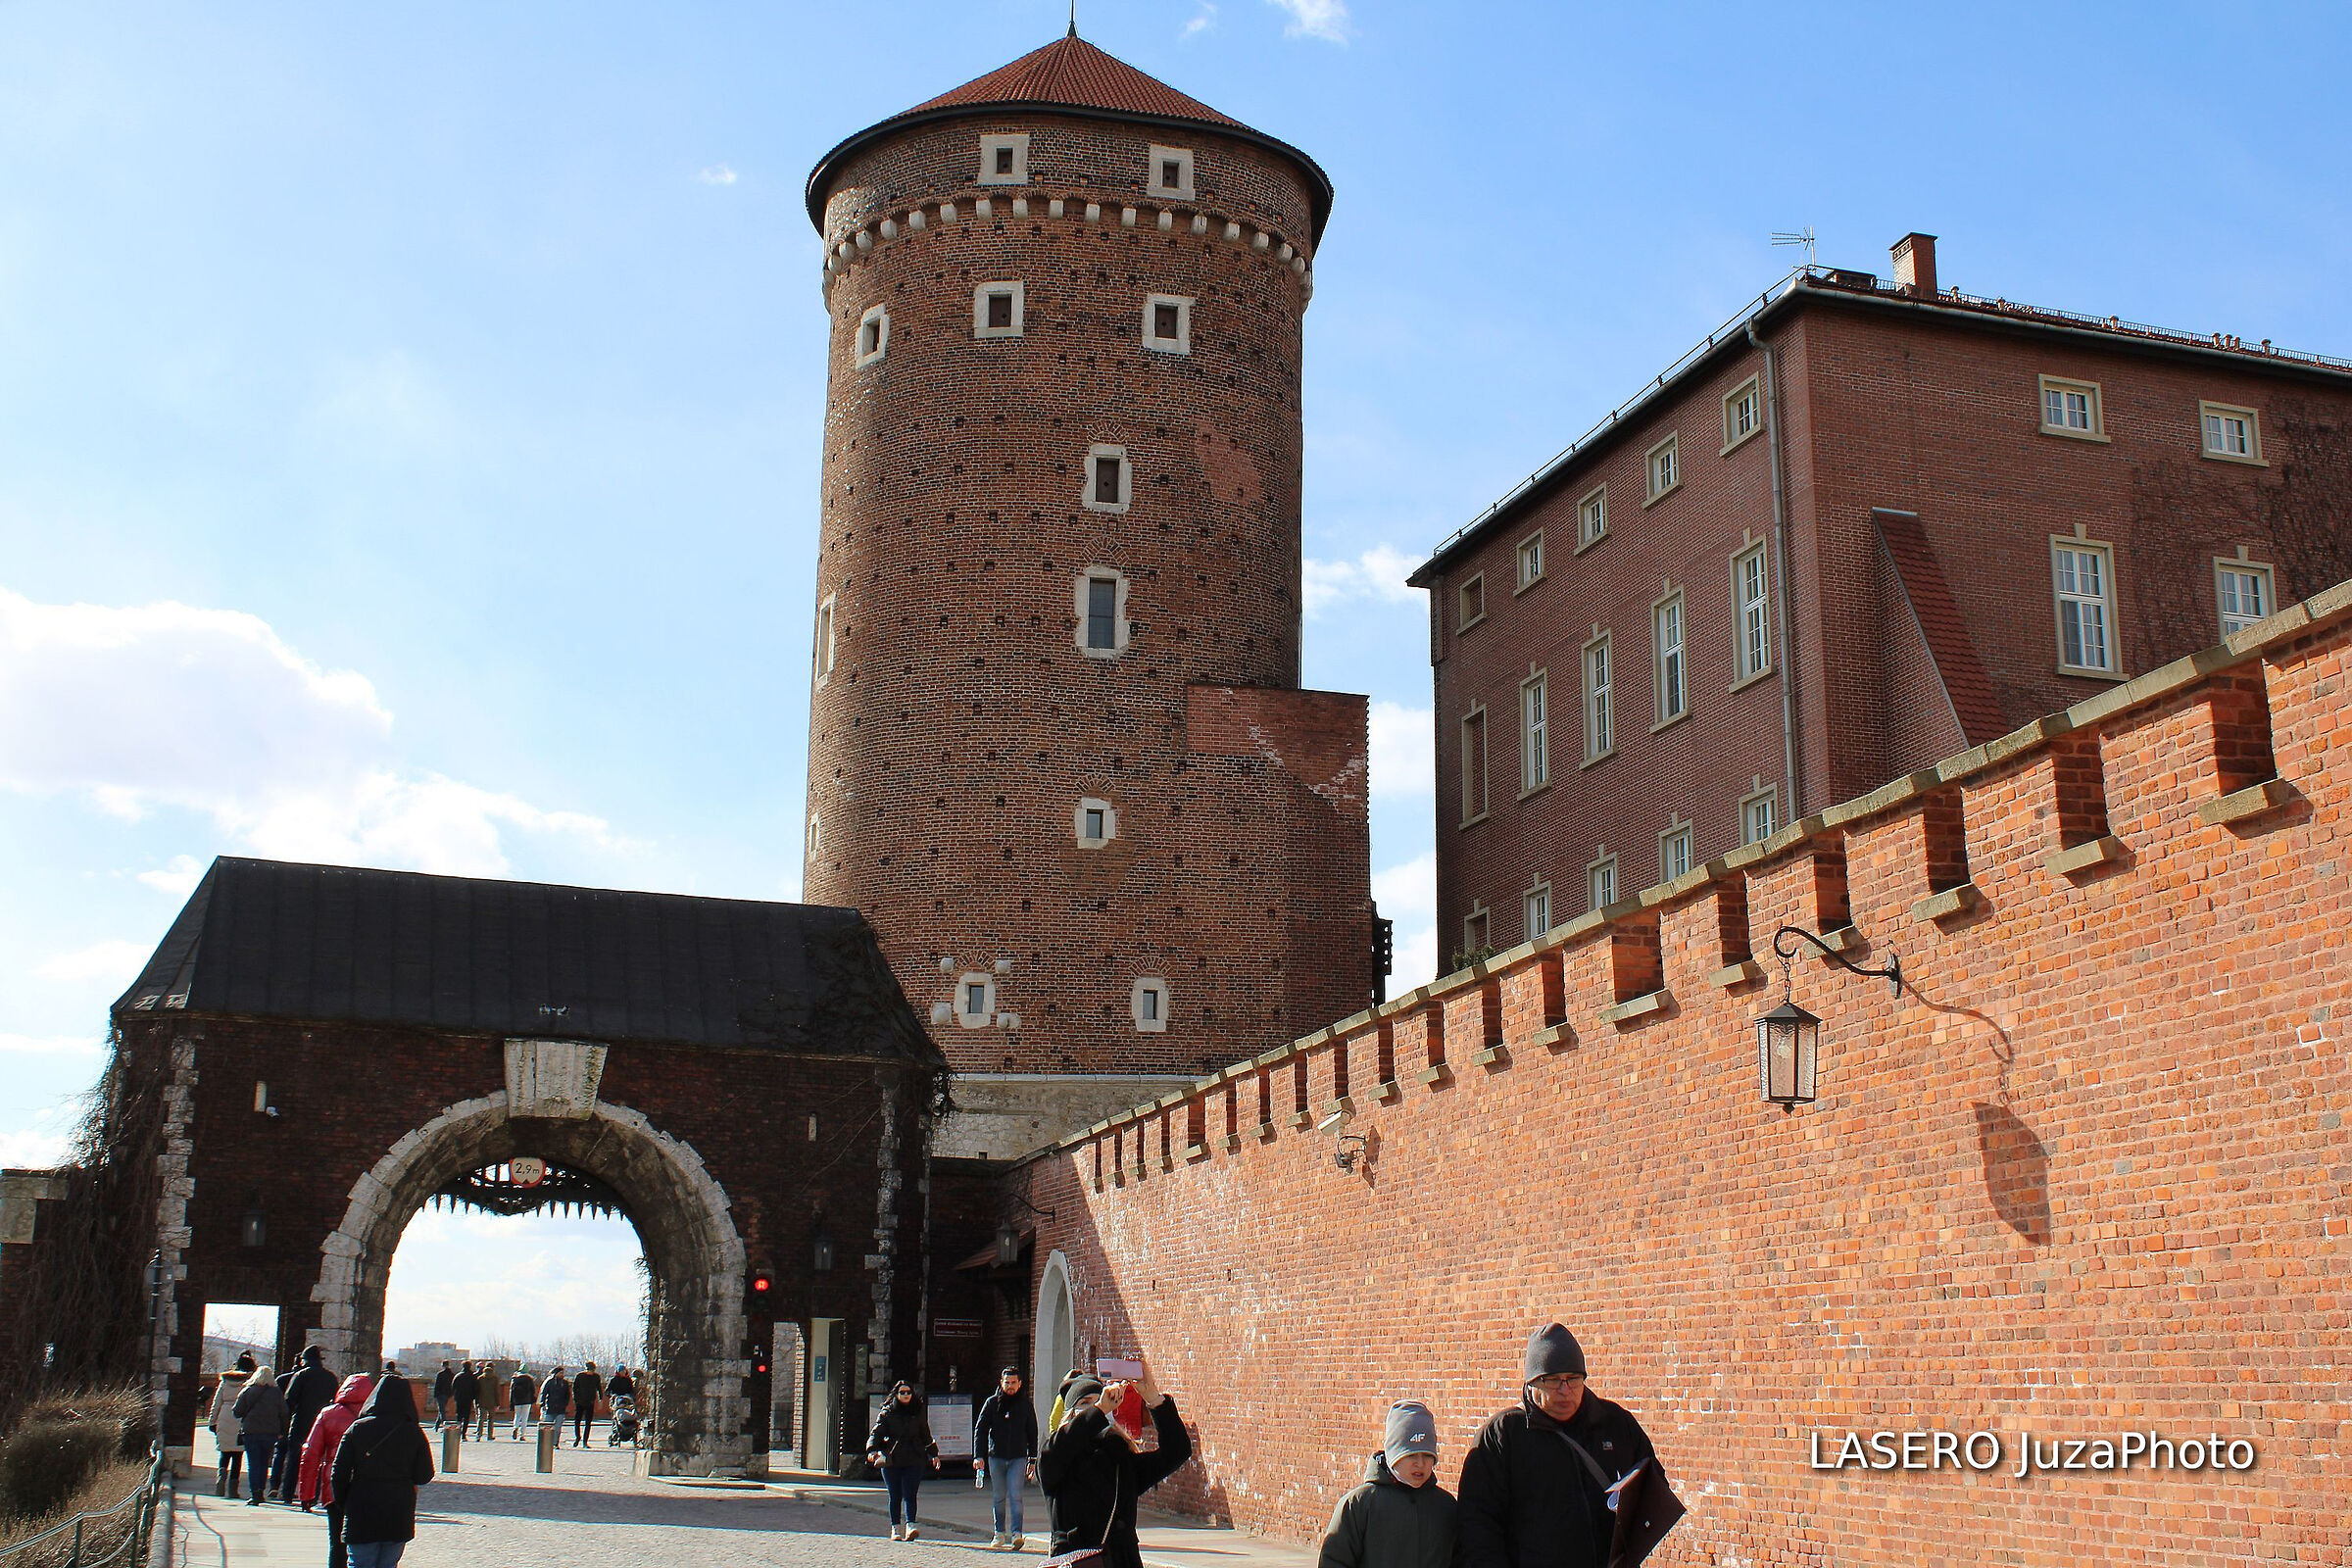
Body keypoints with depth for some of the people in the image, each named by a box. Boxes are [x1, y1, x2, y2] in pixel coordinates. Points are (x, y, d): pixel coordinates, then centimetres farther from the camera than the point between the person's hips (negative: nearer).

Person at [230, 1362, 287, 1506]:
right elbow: (283, 1415, 1)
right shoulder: (277, 1393, 1)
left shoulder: (247, 1391, -3)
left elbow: (237, 1412, -2)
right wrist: (282, 1431, 10)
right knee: (264, 1463, 14)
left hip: (250, 1432, -2)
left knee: (253, 1464, 0)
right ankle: (261, 1492, 15)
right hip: (270, 1433, 2)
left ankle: (255, 1495, -9)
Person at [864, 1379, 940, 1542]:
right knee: (895, 1496, 5)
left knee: (909, 1495, -11)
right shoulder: (887, 1413, 6)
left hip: (914, 1461, 0)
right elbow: (876, 1433, -2)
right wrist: (872, 1450, -19)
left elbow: (926, 1436, 22)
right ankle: (896, 1528, 13)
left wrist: (933, 1454, 17)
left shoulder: (918, 1413, 13)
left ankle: (910, 1526, -22)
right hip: (891, 1461, 0)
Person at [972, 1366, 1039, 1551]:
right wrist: (979, 1456, -5)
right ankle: (999, 1534, 16)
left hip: (1018, 1458, -1)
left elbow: (1033, 1433, 12)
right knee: (998, 1497, 7)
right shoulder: (992, 1403, 3)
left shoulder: (1026, 1404, 6)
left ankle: (1016, 1533, -14)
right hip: (996, 1457, 1)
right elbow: (979, 1429, 4)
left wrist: (1032, 1460, 9)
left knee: (1015, 1496, -11)